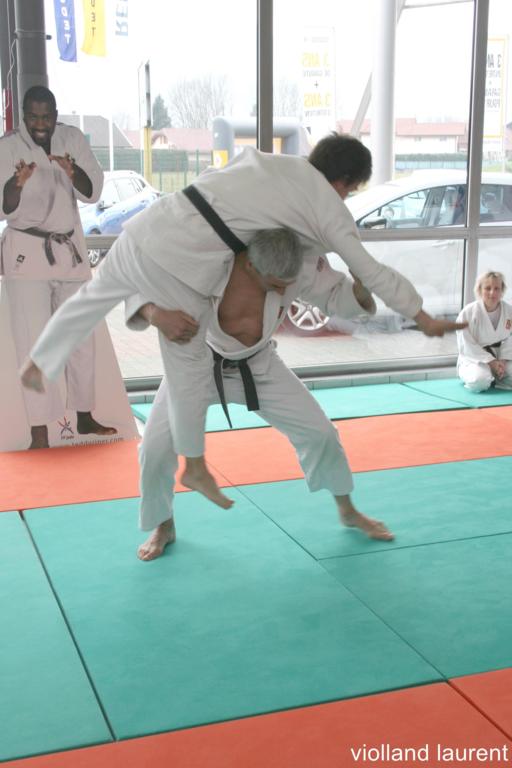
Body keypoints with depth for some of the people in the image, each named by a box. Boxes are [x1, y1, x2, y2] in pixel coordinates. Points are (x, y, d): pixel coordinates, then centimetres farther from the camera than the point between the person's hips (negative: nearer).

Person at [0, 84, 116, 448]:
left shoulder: (73, 138, 0)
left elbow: (93, 192, -4)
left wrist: (73, 172, -24)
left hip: (70, 247, 5)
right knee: (34, 343, -10)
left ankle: (84, 416, 29)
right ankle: (39, 433, -7)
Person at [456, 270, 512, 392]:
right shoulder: (468, 313, -18)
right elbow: (467, 345, -16)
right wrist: (491, 362, -20)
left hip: (500, 356, 4)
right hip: (475, 358, -4)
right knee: (480, 382, -33)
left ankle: (493, 377, 11)